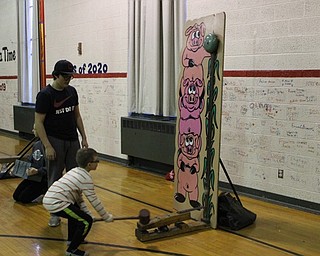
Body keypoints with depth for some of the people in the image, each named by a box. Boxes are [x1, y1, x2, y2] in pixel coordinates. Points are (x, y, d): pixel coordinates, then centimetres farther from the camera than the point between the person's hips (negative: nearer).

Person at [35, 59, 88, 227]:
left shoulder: (72, 91, 7)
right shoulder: (45, 95, -13)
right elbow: (38, 122, -13)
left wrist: (84, 137, 9)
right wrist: (47, 146, -17)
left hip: (72, 141, 6)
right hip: (55, 142, -6)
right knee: (55, 179, 3)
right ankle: (55, 213, 14)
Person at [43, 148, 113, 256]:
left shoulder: (75, 171, 17)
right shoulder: (86, 178, -10)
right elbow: (94, 201, -6)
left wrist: (87, 214, 16)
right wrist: (107, 217, 5)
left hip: (48, 199, 10)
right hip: (56, 204, -10)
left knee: (76, 209, 33)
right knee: (87, 221, -6)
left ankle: (71, 238, 43)